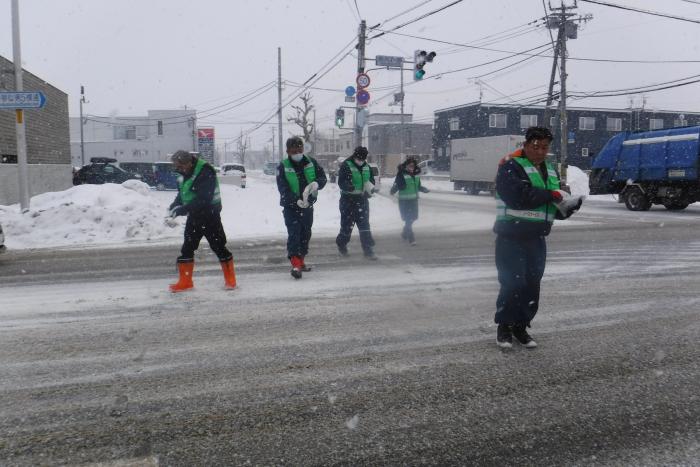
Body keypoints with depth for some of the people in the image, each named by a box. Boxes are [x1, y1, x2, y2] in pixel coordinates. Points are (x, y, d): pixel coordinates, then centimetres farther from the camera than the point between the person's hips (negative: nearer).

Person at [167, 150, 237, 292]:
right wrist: (175, 205, -6)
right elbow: (182, 193, 14)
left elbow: (203, 200, -29)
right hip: (194, 216, 8)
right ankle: (185, 282, 16)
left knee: (218, 246, -1)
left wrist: (183, 209, -29)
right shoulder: (184, 174, 4)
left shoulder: (205, 173, -24)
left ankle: (230, 279, 13)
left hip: (210, 214, -8)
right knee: (187, 248, 7)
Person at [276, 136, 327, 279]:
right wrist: (297, 201, -29)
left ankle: (301, 262, 30)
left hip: (308, 206, 5)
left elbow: (322, 177, 3)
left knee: (305, 234, 14)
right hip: (291, 207, -4)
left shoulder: (311, 162, 1)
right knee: (294, 234, -14)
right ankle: (295, 265, -17)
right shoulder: (283, 167, -9)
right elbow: (283, 188, -16)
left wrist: (316, 183, -21)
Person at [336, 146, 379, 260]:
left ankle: (368, 250, 2)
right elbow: (342, 183, -19)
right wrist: (354, 189, -36)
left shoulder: (366, 166, 8)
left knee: (365, 225, 1)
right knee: (347, 225, 4)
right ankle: (342, 244, 30)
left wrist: (371, 187, -5)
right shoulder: (346, 165, -10)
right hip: (348, 200, -4)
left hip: (362, 200, 5)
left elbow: (371, 179, 19)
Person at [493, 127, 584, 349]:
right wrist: (550, 195, -18)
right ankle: (504, 326, 12)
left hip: (537, 238, 7)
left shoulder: (550, 171, 15)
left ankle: (521, 326, 22)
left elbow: (556, 207, 15)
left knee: (532, 284, 9)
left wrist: (569, 205, -7)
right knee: (513, 283, -5)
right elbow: (519, 196, -25)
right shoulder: (511, 166, -9)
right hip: (512, 236, -7)